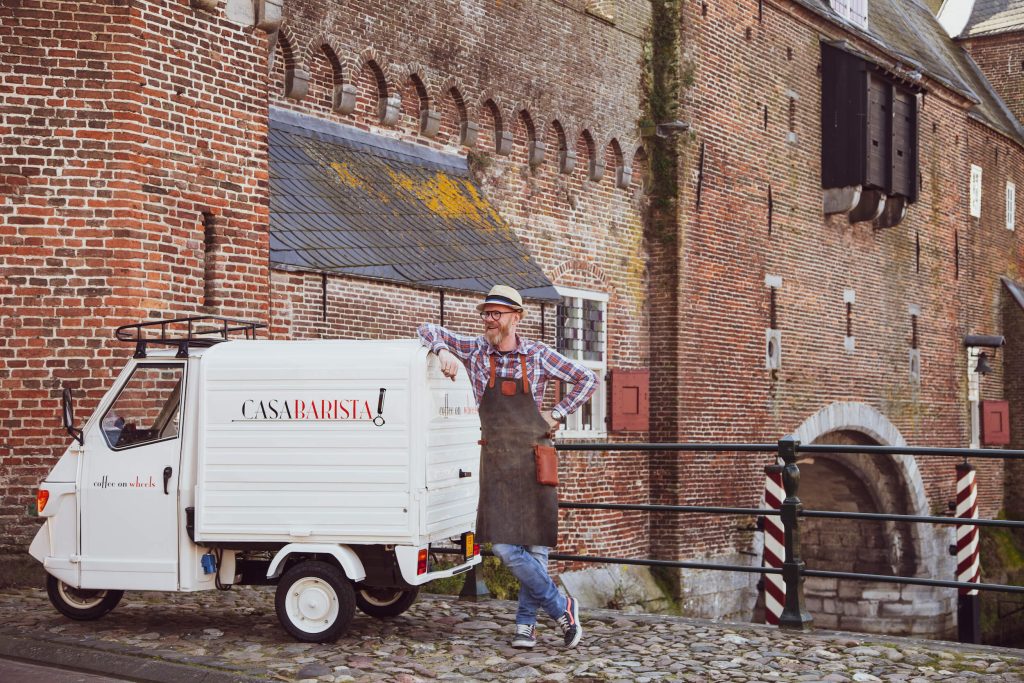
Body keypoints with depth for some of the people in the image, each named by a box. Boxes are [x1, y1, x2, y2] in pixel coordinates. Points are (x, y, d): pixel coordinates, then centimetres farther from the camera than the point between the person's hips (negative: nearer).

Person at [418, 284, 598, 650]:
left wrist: (557, 414, -1)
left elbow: (587, 379, 6)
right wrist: (443, 349, -10)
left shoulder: (538, 355, 0)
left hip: (534, 459, -1)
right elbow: (427, 329, 10)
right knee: (504, 545, -10)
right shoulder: (475, 351, 3)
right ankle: (561, 607, 3)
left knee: (537, 544, 1)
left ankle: (526, 622, 14)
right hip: (495, 462, 1)